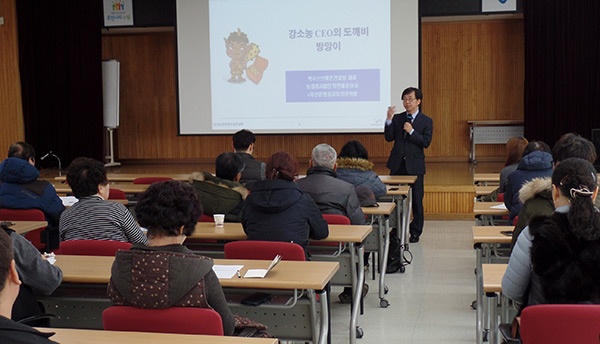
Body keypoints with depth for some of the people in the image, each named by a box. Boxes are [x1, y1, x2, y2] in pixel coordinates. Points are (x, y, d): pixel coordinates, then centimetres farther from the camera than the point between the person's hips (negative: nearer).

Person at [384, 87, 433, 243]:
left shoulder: (426, 121, 0)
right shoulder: (397, 118, 7)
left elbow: (426, 142, -9)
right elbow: (389, 138, -2)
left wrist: (411, 131, -17)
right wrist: (389, 120, -14)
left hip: (415, 165, -2)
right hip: (397, 164, 2)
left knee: (416, 200, 4)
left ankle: (415, 232, 15)